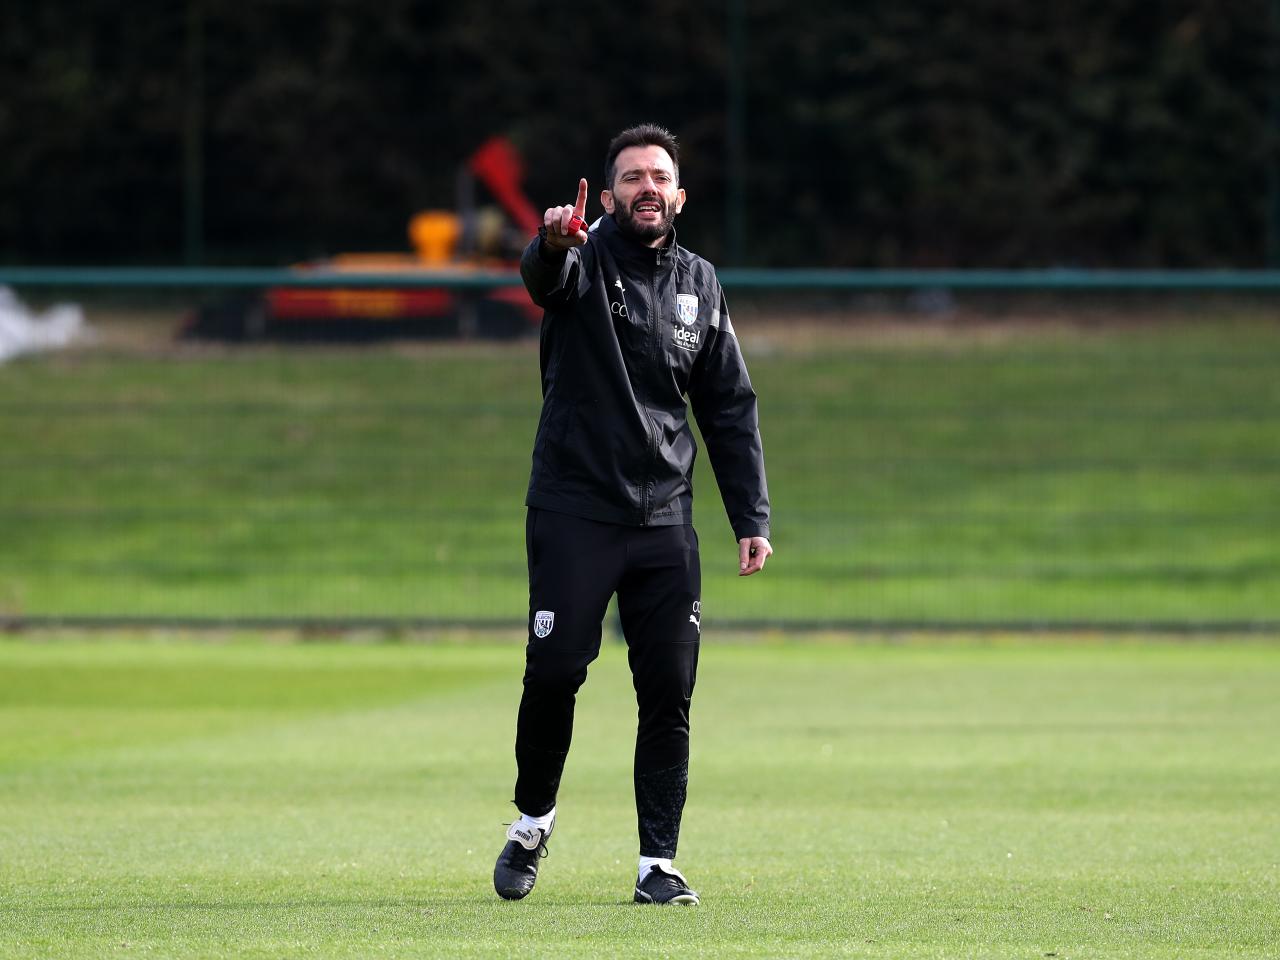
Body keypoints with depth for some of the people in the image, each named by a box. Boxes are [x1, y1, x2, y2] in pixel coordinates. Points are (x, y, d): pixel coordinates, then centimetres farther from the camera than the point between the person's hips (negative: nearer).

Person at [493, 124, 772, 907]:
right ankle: (533, 823, 15)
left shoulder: (699, 283, 12)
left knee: (669, 692, -1)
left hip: (665, 518, 4)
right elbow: (545, 275, -27)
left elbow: (731, 408, 15)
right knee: (555, 671, -8)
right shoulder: (585, 260, -1)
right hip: (573, 510, -3)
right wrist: (554, 244, -53)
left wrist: (753, 518, 7)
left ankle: (659, 863, 5)